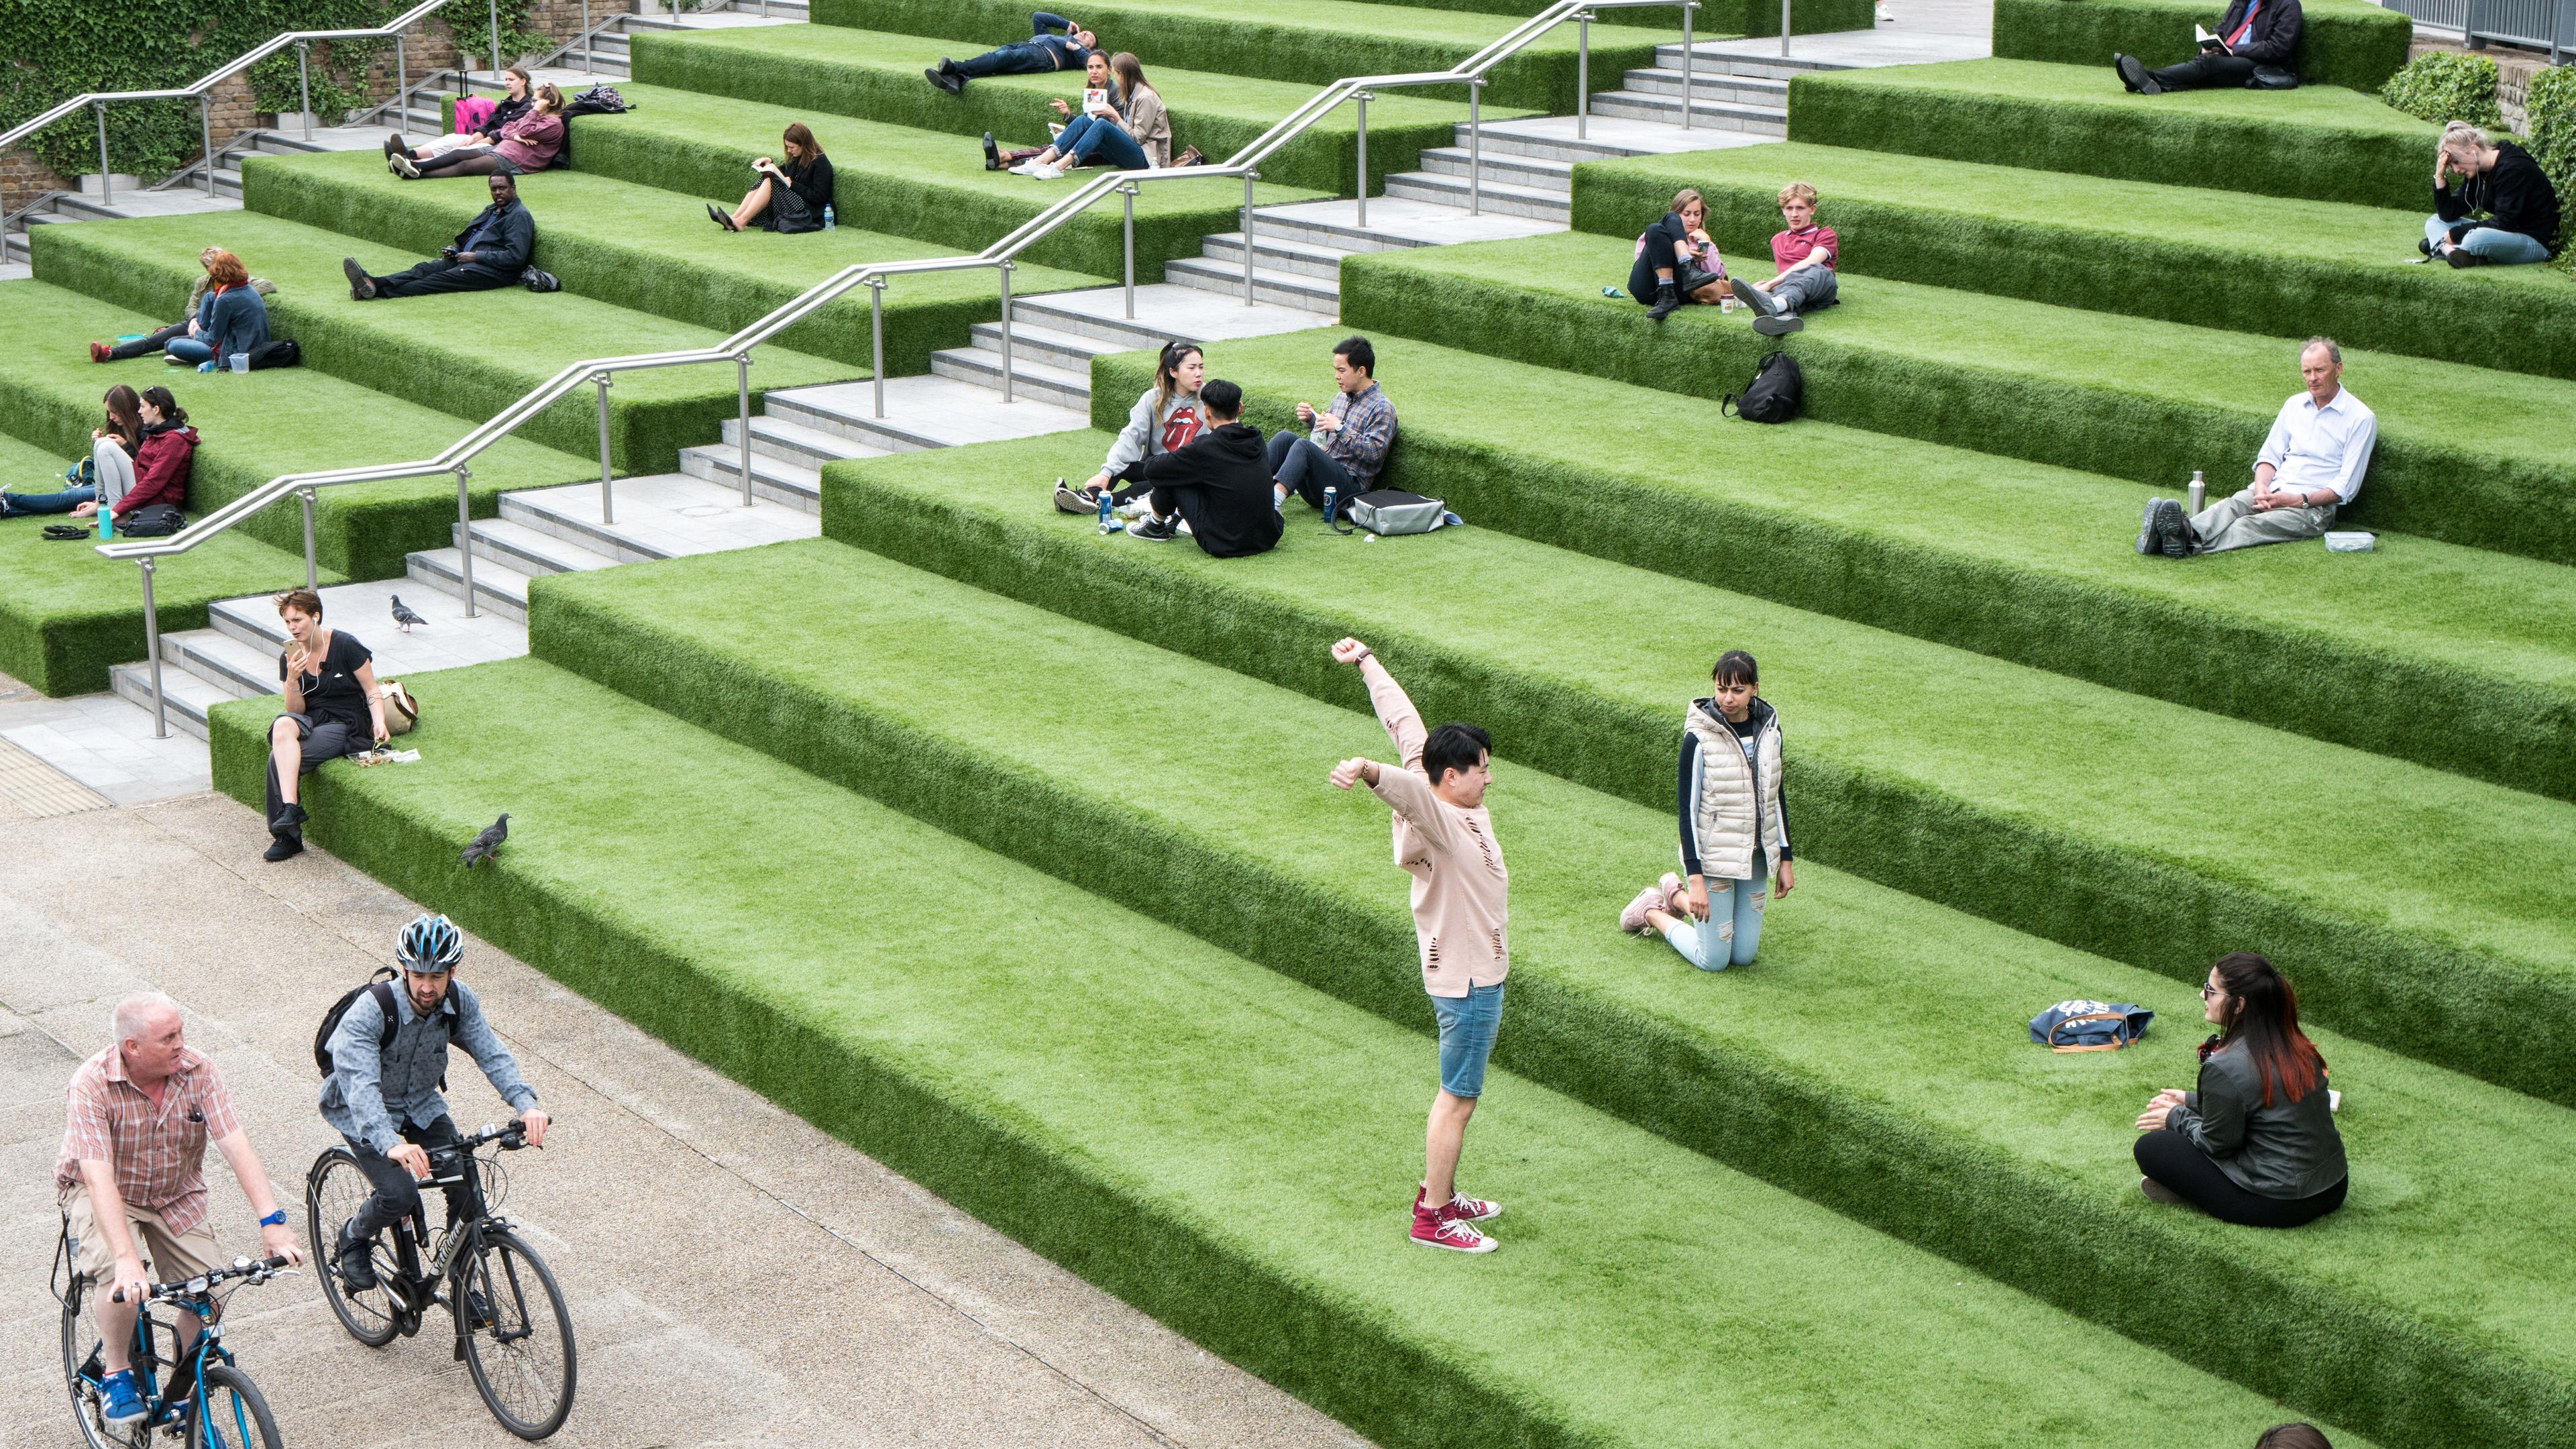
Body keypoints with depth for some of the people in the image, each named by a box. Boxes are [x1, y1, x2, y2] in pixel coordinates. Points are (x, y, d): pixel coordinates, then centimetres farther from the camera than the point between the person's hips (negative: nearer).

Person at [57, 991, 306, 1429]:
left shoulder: (197, 1071, -18)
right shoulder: (92, 1085, -28)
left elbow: (236, 1146, -23)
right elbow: (98, 1176, -36)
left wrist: (272, 1221, -36)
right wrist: (126, 1259, -48)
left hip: (177, 1196, 4)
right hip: (106, 1196, -3)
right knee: (119, 1280, -31)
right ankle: (116, 1374, -5)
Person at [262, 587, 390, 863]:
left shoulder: (345, 646, -8)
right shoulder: (289, 657, 5)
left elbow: (372, 692, -3)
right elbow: (296, 711, 5)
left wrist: (379, 724, -20)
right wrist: (292, 679, -13)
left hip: (347, 723, -5)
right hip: (312, 720, 5)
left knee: (279, 760, -26)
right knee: (282, 726, -33)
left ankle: (287, 836, -18)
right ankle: (290, 807, -36)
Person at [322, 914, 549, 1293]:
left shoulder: (460, 1002, -17)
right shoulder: (371, 1010, -33)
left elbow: (492, 1055, -19)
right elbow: (361, 1085, -43)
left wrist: (526, 1104, -38)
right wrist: (391, 1144, -58)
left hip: (421, 1104, 4)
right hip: (361, 1113, -4)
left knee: (467, 1187, -12)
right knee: (400, 1197, -23)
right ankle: (353, 1237, 11)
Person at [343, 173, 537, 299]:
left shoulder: (520, 217, -1)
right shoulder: (490, 211, 28)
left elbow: (515, 257, -14)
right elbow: (468, 239, 33)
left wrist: (476, 256, -13)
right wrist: (454, 250, 9)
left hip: (494, 271, -8)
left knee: (444, 279, -28)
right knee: (425, 269, -18)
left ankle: (381, 290, -46)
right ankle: (373, 283, -41)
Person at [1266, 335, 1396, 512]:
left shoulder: (1383, 408, -5)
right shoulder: (1342, 398, 19)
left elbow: (1374, 453, -16)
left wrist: (1340, 428, -19)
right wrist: (1310, 418, 11)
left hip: (1349, 486, -8)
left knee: (1303, 446, -30)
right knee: (1285, 437, -14)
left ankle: (1274, 500, -47)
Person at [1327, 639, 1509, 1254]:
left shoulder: (1454, 807, 1)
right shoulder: (1437, 820, -23)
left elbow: (1404, 721, 11)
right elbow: (1406, 783, -48)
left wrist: (1367, 661, 19)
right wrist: (1368, 771, -69)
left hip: (1476, 976, 10)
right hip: (1466, 981, -10)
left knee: (1459, 1094, 19)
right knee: (1457, 1098, -2)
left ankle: (1439, 1192, 30)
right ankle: (1432, 1218, 5)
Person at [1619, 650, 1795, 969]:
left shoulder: (1768, 729, -1)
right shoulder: (1699, 738, -18)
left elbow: (1776, 796, 10)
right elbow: (1688, 808, -16)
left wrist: (1786, 859, 11)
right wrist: (1696, 879, -19)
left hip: (1756, 858, 5)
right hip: (1714, 858, -5)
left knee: (1743, 956, 12)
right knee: (1714, 961, 1)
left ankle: (1677, 897, 33)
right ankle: (1651, 912, 25)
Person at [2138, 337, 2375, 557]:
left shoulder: (2361, 418, -1)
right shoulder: (2295, 404, 18)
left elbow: (2345, 487, -6)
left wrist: (2299, 500, -17)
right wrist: (2262, 487, -6)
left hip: (2314, 506, -5)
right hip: (2273, 492, 6)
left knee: (2254, 525, -34)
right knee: (2231, 506, -30)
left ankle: (2190, 544, -62)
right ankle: (2189, 531, -61)